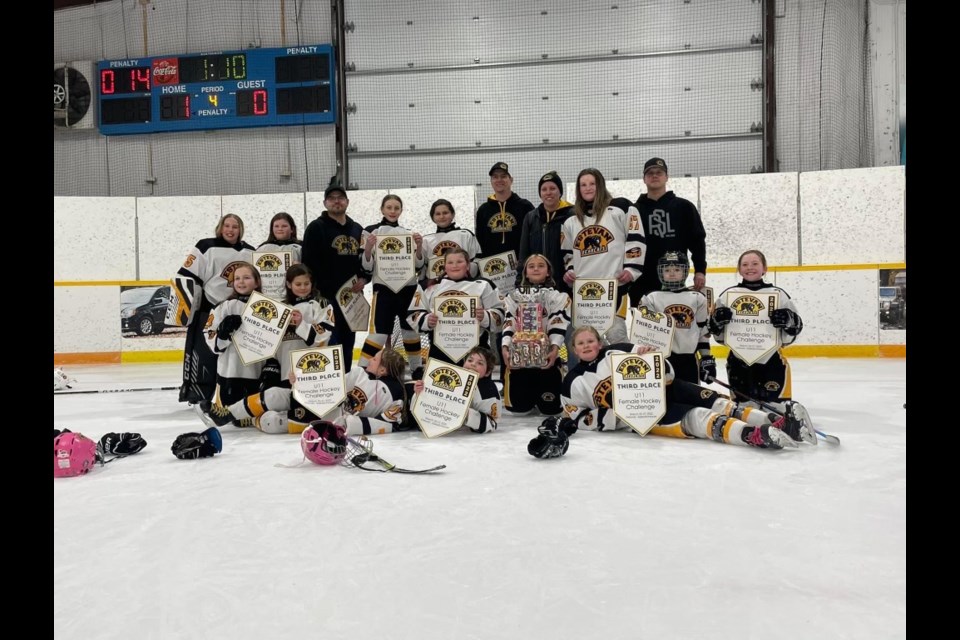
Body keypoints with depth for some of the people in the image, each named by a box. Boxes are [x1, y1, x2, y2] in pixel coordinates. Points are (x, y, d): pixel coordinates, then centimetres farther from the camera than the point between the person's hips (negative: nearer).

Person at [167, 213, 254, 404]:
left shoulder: (250, 253, 9)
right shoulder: (206, 247, -8)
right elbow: (186, 276, -10)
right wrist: (182, 304, -14)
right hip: (207, 307, -5)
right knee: (203, 351, -5)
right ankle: (197, 394, 3)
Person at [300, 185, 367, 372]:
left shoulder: (357, 229, 15)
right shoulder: (316, 228, -4)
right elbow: (310, 263, -10)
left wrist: (363, 278, 0)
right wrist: (317, 292, -16)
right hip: (327, 295, -6)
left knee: (348, 339, 12)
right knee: (330, 340, -9)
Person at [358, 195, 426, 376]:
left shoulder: (409, 233, 10)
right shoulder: (371, 232, -2)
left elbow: (418, 265, 8)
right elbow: (366, 266, -3)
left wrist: (419, 246, -9)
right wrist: (368, 248, -21)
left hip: (408, 287, 4)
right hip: (383, 287, -4)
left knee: (411, 327, 14)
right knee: (379, 331, -12)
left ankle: (417, 367, 29)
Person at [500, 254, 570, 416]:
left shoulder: (558, 296, 9)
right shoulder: (514, 295, 13)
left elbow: (558, 325, -4)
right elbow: (508, 324, 2)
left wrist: (555, 349, -21)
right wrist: (505, 348, -14)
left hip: (546, 355, -1)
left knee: (550, 407, -4)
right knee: (518, 406, -1)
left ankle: (541, 393, 29)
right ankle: (530, 395, 32)